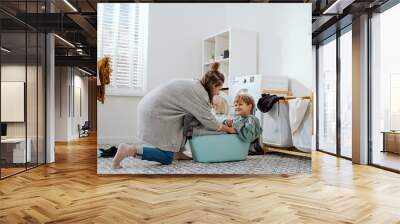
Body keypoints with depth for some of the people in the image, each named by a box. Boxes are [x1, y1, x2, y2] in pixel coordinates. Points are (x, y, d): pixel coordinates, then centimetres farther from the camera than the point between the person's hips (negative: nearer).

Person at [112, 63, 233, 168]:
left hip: (150, 107, 10)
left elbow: (200, 116, 23)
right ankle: (130, 150, -12)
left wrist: (221, 125, 22)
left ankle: (177, 151, 21)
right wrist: (227, 129, 7)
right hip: (155, 113, -10)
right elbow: (208, 120, -9)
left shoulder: (194, 84, 17)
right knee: (167, 159, -3)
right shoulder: (199, 92, -11)